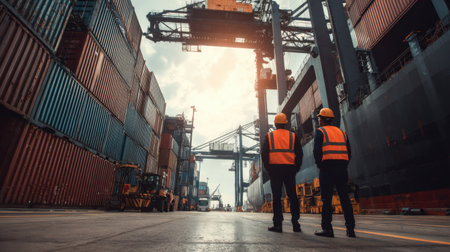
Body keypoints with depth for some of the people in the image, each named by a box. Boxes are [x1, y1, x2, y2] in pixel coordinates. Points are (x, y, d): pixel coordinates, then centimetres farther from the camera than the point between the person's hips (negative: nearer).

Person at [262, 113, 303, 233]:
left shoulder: (269, 136, 5)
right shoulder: (293, 136, 9)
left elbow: (264, 154, -1)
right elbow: (299, 153, 4)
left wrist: (268, 168, 5)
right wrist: (296, 168, 10)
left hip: (275, 169, -1)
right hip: (290, 169, 2)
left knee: (276, 197, 2)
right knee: (292, 196, 9)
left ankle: (278, 224, 3)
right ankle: (295, 223, 11)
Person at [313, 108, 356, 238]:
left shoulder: (320, 131, 2)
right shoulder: (341, 132, 20)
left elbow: (317, 150, -11)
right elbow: (349, 152, 14)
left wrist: (319, 165, -1)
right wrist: (343, 166, 16)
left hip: (327, 168, -6)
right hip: (342, 167, 6)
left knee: (326, 199, -3)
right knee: (344, 198, 9)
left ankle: (327, 228, -1)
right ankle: (350, 229, 12)